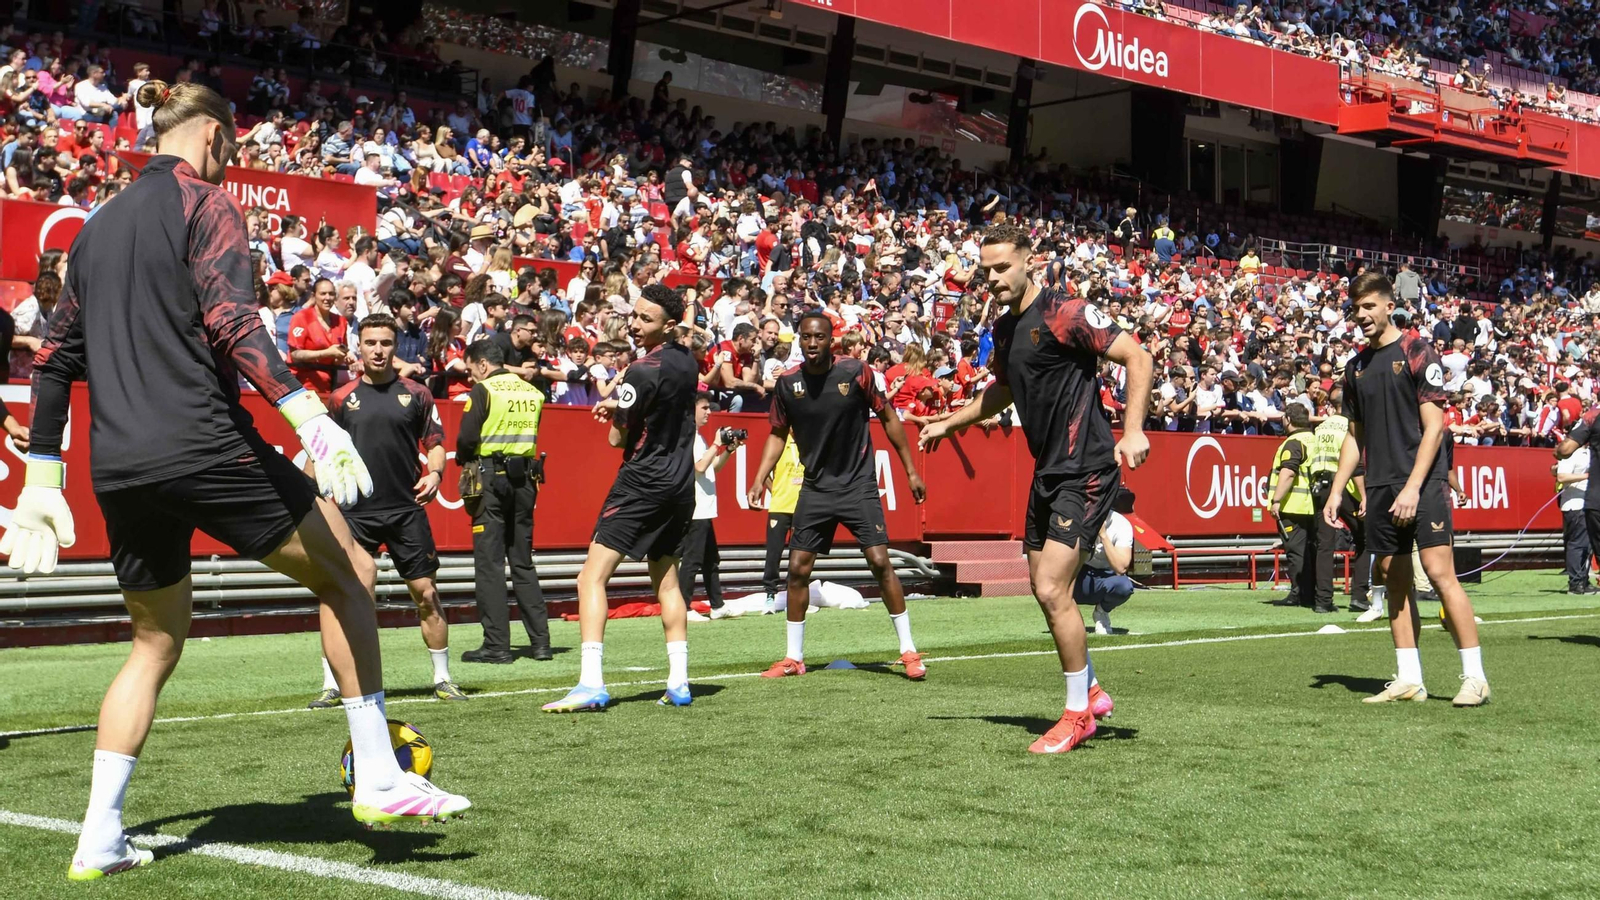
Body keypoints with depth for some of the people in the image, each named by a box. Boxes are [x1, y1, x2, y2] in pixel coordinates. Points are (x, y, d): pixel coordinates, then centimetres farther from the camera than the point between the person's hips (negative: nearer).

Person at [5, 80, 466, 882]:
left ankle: (99, 838, 14)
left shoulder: (97, 227, 20)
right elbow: (231, 324, -17)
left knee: (155, 642, 19)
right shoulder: (203, 200, -1)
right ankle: (378, 778, 1)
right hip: (202, 445, -7)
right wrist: (310, 417, -24)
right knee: (347, 574, 5)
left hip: (119, 468, 7)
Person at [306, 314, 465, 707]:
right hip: (355, 512, 0)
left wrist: (435, 472, -12)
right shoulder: (341, 398, 6)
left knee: (426, 594, 1)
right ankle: (332, 686, 3)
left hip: (406, 510, 0)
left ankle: (443, 678, 15)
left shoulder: (416, 394, 5)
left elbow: (436, 442, 8)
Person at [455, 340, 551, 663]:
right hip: (525, 478, 6)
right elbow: (531, 437, 10)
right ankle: (541, 640, 10)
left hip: (491, 478, -6)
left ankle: (496, 645, -3)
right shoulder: (532, 392, 10)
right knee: (523, 561, 13)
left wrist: (465, 460, 7)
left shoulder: (483, 390, -7)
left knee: (489, 563, -1)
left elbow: (466, 439, -12)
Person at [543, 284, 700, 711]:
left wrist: (615, 411, 11)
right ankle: (678, 683, 13)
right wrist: (620, 406, 9)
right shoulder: (687, 362, 7)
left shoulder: (643, 371, -17)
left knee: (592, 578, -9)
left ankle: (591, 683, -20)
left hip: (642, 484, -9)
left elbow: (617, 438, -10)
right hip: (680, 485, 9)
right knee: (666, 580, 17)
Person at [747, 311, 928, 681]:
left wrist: (911, 470, 0)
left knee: (880, 562, -12)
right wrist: (760, 479, -2)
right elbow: (778, 434, 9)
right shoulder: (787, 383, -3)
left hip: (859, 485, -3)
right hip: (815, 489, 3)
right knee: (797, 567, 0)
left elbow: (888, 418, 0)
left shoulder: (856, 372, -11)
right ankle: (794, 657, 14)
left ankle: (908, 650, 0)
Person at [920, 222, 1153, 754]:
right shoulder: (1004, 328, 11)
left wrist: (1133, 430, -26)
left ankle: (1077, 714, 3)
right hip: (1048, 470, 9)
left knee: (1052, 590, -12)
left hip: (1086, 470, -9)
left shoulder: (1064, 313, -15)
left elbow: (1137, 357, -17)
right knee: (1045, 588, 14)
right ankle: (1090, 691, 31)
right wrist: (949, 424, 35)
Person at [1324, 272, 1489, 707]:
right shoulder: (1356, 367, 14)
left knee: (1440, 573, -11)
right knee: (1395, 579, 5)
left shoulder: (1417, 352, -4)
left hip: (1423, 483, -6)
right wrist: (1337, 490, 10)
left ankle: (1474, 676, -7)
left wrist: (1413, 487, -16)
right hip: (1380, 488, 6)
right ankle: (1409, 679, 10)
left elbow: (1433, 426, -9)